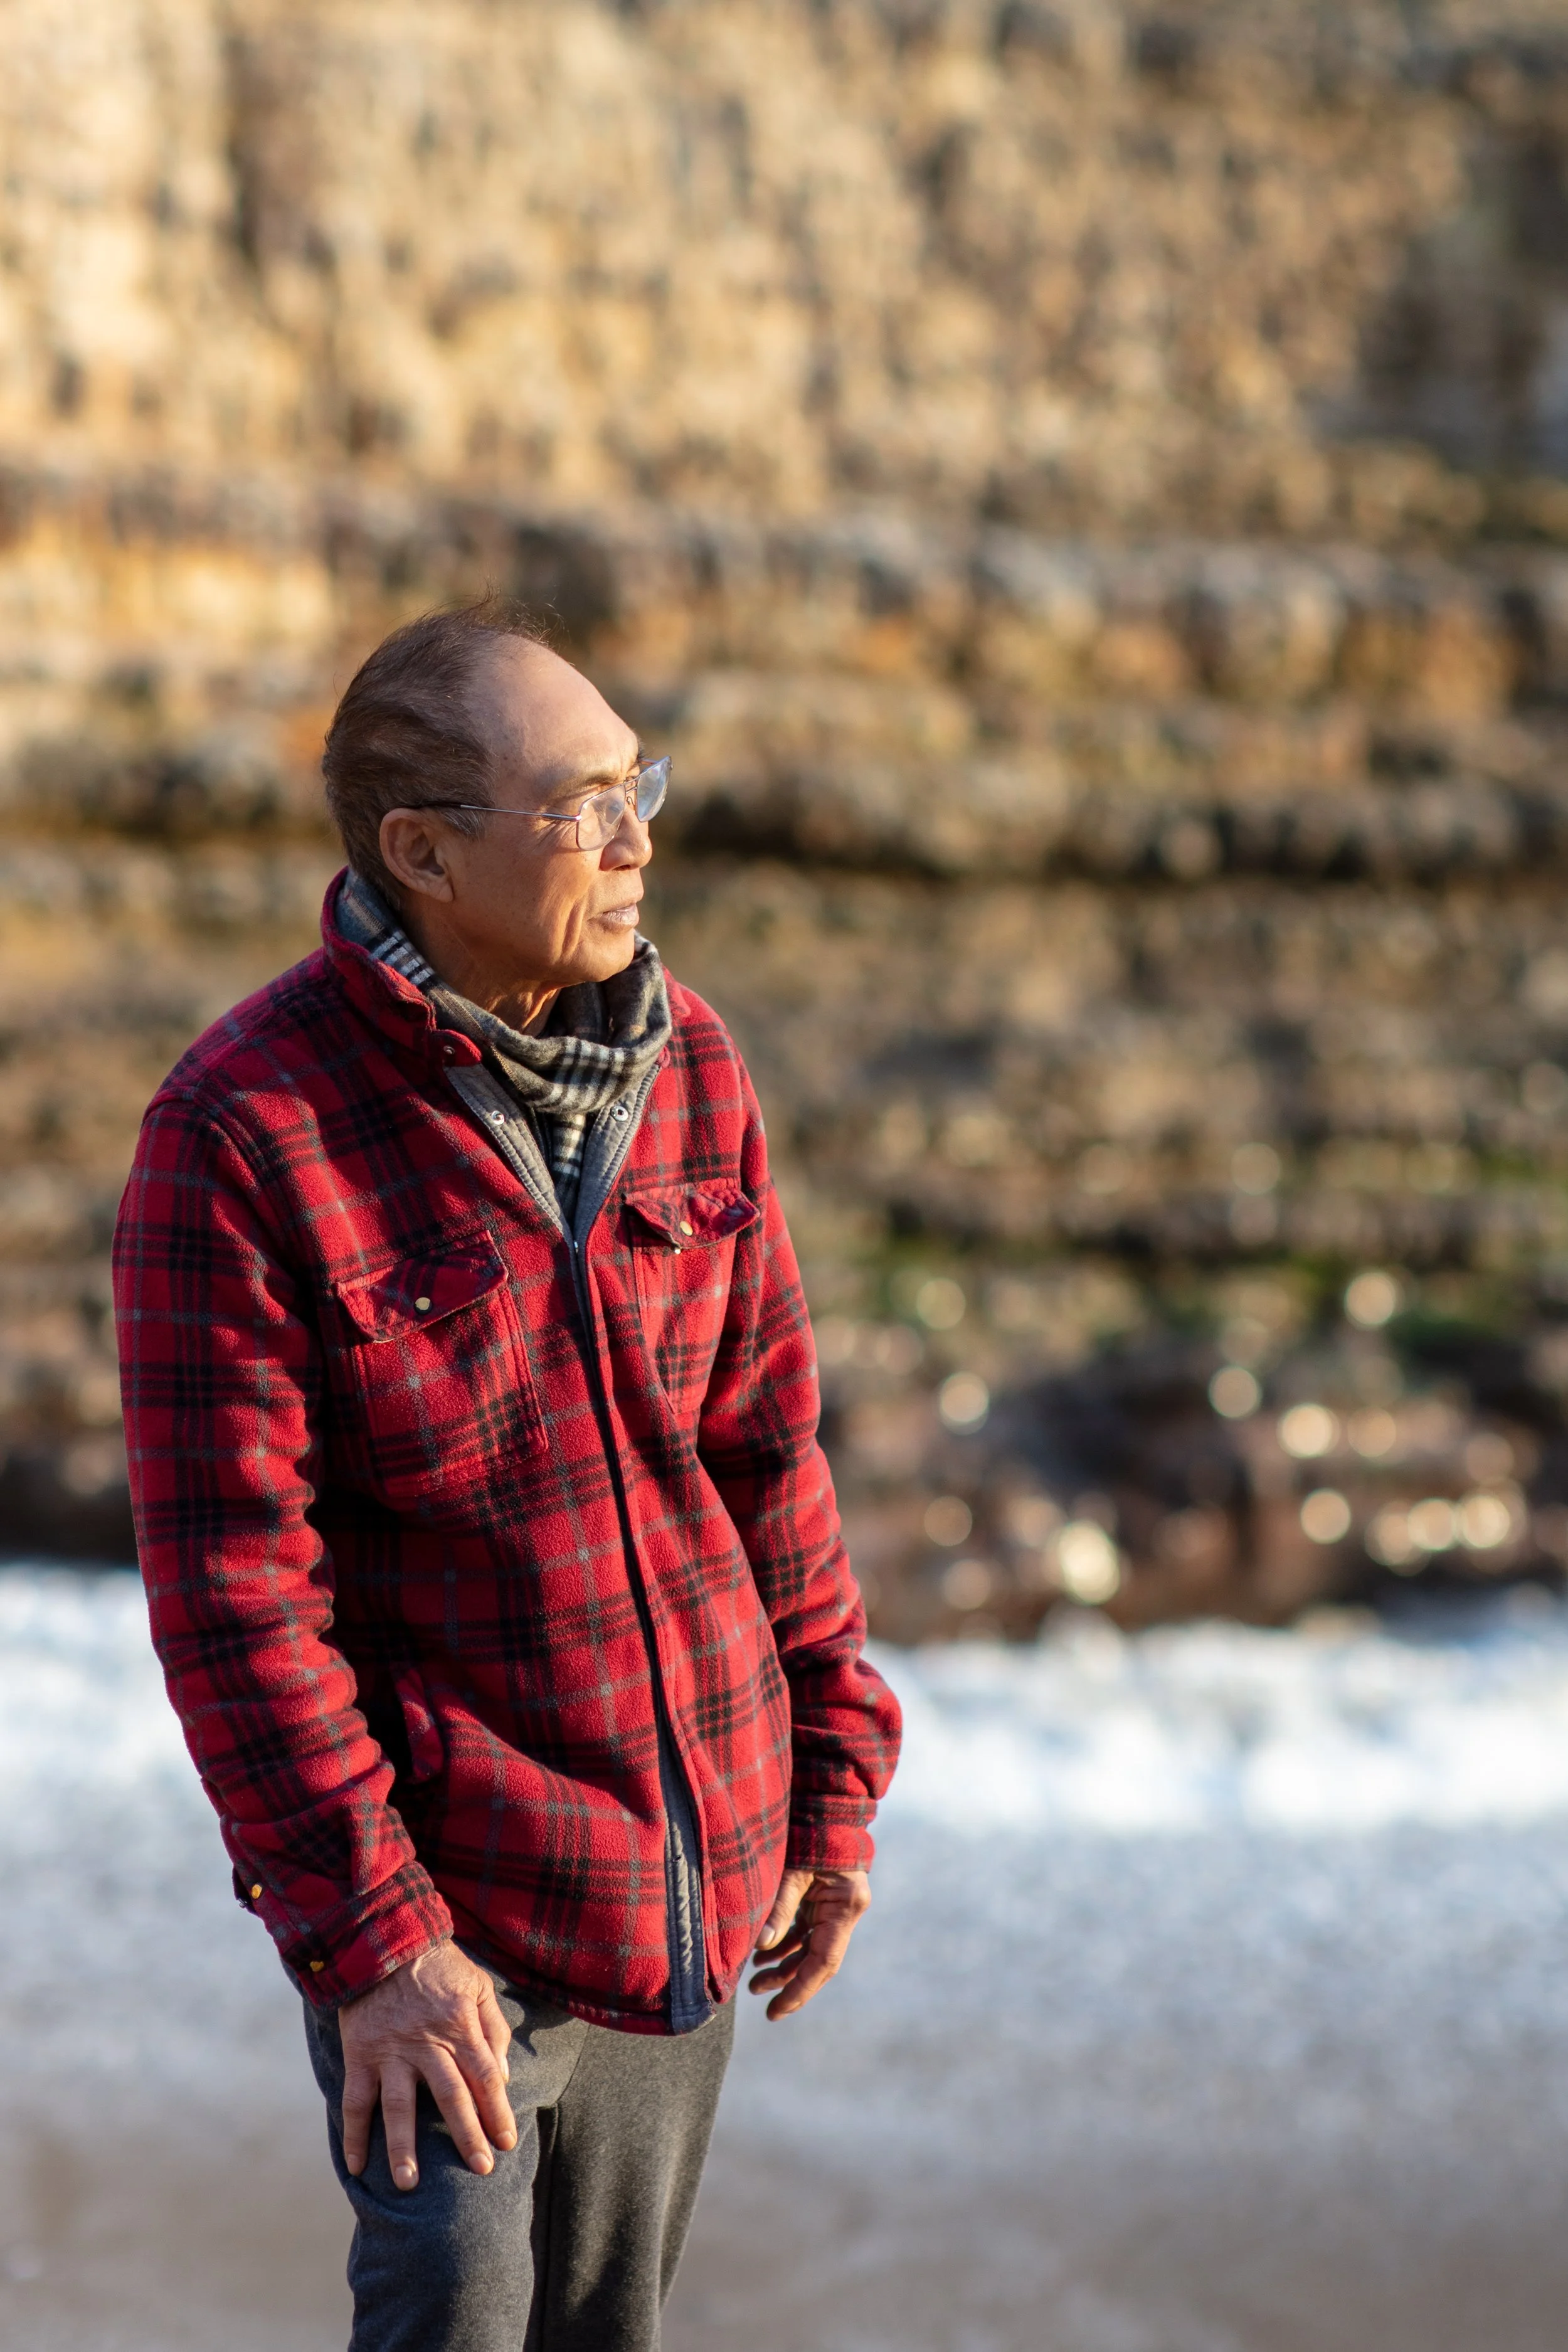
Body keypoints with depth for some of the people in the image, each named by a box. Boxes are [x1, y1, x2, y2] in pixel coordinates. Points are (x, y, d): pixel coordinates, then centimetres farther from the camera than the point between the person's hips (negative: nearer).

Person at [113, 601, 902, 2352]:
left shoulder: (685, 1064, 0)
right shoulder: (242, 1135, -18)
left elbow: (761, 1435, 8)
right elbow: (228, 1580, -17)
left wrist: (833, 1771, 8)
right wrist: (370, 1938, -18)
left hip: (693, 1868, 5)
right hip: (444, 1894, -5)